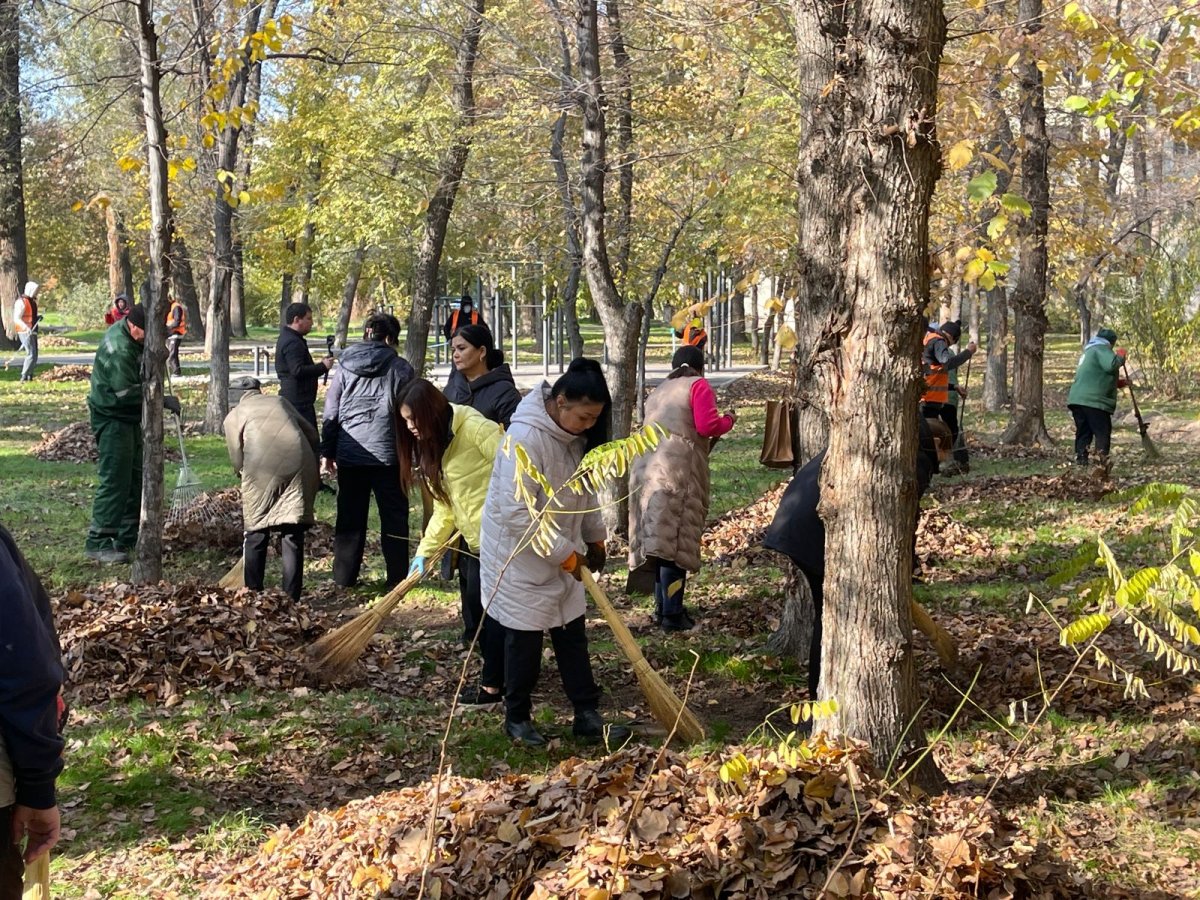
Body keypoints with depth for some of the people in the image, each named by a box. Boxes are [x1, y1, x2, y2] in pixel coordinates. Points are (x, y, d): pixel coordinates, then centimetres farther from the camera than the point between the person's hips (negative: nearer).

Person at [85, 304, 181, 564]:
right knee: (115, 479, -11)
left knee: (136, 476, 13)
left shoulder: (135, 337, 3)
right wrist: (163, 401, -24)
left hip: (129, 416, 10)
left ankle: (129, 536, 22)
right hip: (112, 418, -10)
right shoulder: (118, 348, -27)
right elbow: (126, 393, -29)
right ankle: (98, 542, -8)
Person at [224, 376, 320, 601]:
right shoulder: (280, 402, 26)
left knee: (256, 536, 13)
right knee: (293, 538, 7)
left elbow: (237, 459, 10)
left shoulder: (234, 416, 18)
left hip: (261, 472, -2)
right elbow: (311, 433, 22)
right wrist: (313, 471, 32)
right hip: (300, 466, 2)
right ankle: (291, 598, 7)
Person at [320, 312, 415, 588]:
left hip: (349, 455, 3)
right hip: (388, 454, -3)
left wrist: (327, 453, 12)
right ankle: (397, 578, 4)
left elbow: (330, 414, 8)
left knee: (350, 517, 10)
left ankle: (344, 577, 14)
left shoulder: (344, 368, 6)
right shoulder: (400, 368, -2)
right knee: (394, 518, 5)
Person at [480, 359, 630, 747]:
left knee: (572, 634, 9)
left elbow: (584, 489, 14)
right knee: (525, 640, 4)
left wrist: (594, 538, 14)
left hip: (562, 556, 8)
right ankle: (516, 718, 20)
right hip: (520, 555, -8)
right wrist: (566, 555, -23)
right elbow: (517, 514, -30)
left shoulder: (575, 435, -2)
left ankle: (587, 715, 15)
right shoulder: (525, 438, -28)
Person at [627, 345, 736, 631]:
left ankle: (662, 608, 18)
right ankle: (672, 614, -6)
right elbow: (707, 426, -8)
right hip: (678, 468, -7)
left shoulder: (658, 391, 26)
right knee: (675, 540, -6)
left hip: (646, 466, 7)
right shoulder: (698, 385, 5)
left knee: (658, 540, 13)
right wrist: (729, 420, 11)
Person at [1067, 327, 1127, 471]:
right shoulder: (1101, 349, -3)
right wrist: (1120, 356, -2)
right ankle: (1103, 463, -15)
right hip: (1094, 401, -9)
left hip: (1077, 399, 9)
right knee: (1103, 432, -5)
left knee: (1083, 432, 12)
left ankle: (1080, 461, 8)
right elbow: (1112, 365, -22)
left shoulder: (1088, 351, 29)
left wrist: (1116, 383, 28)